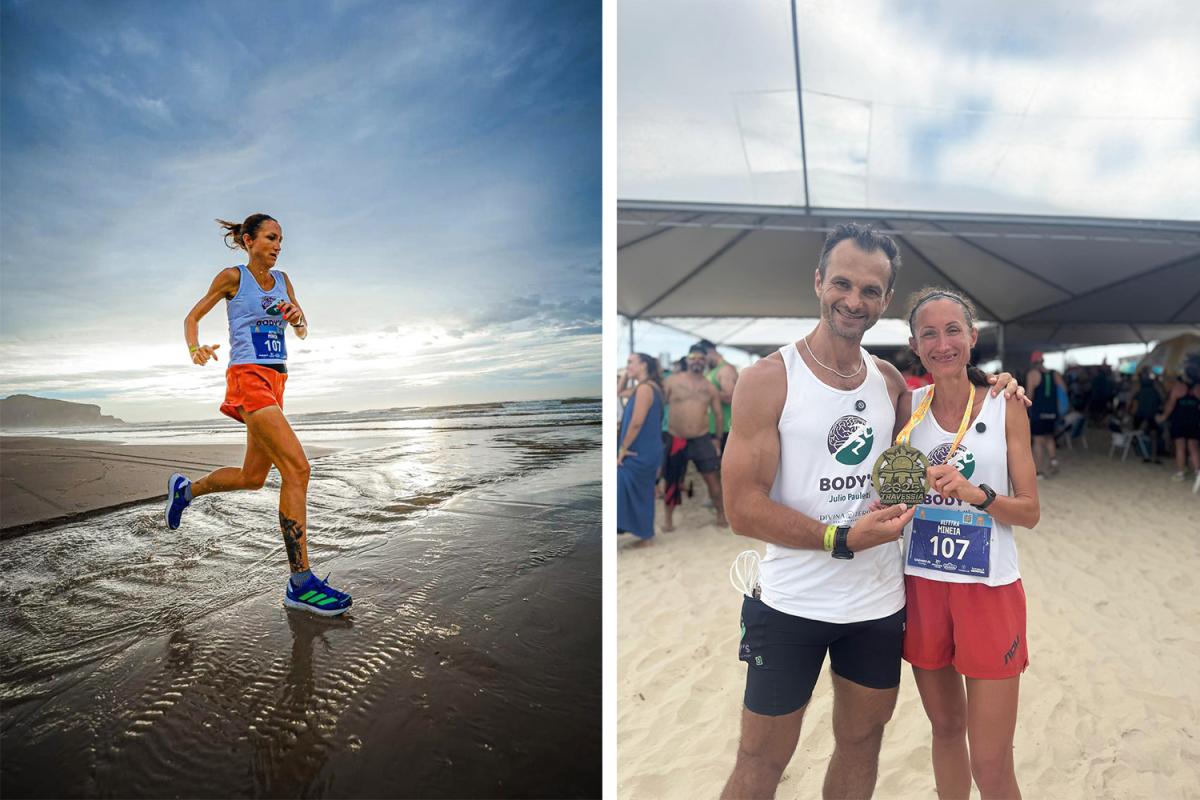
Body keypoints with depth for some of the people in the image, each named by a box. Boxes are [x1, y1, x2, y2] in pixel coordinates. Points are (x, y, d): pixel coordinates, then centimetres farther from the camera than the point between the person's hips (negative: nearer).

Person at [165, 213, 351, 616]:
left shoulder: (282, 280, 17)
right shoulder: (233, 277, 3)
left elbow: (303, 333, 16)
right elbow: (192, 317, 9)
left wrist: (296, 318, -7)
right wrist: (195, 349, -11)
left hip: (275, 382, 8)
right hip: (248, 377, -8)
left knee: (253, 478, 16)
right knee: (297, 467, -21)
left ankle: (185, 489, 45)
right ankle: (300, 583, -19)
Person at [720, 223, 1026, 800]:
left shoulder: (892, 381, 4)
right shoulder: (768, 378, -12)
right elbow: (743, 508, -16)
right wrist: (843, 539, -22)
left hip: (880, 602, 5)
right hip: (790, 605, -5)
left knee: (861, 745, 22)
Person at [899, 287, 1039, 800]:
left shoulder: (1005, 407, -3)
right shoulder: (908, 406, 2)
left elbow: (1030, 511, -4)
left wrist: (974, 493, -20)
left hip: (989, 590, -2)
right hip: (922, 586, 2)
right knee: (945, 728, 19)